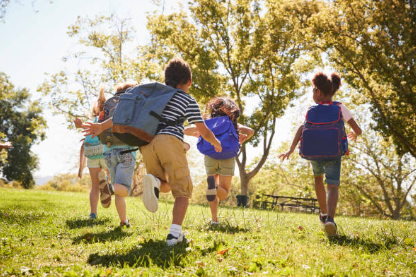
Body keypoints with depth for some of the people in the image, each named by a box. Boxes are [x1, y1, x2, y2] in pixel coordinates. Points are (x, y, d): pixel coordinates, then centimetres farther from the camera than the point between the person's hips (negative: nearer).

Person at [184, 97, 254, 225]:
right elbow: (250, 131, -3)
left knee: (215, 192, 19)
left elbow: (186, 130, 13)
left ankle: (214, 219, 7)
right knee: (223, 194, 3)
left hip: (209, 157, 2)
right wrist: (242, 140, 15)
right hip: (227, 158, -2)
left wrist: (198, 135, 30)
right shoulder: (233, 124, 11)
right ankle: (214, 185, -31)